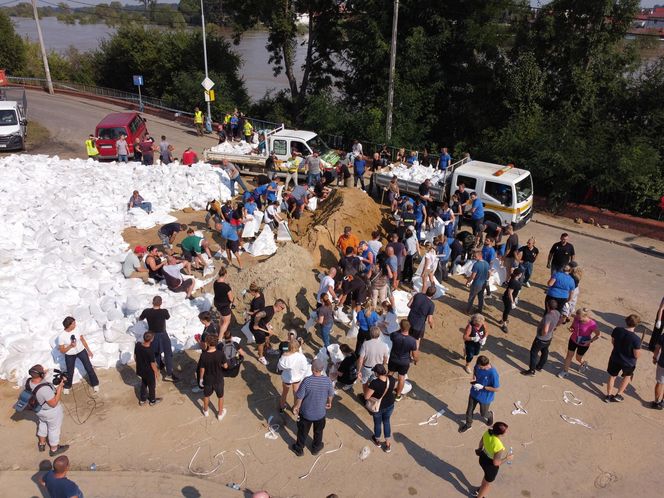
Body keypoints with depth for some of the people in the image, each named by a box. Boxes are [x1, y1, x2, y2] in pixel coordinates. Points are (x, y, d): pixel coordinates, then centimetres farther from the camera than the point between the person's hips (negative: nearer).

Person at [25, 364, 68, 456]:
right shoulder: (44, 389, -43)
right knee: (54, 429, 20)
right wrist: (60, 389, -28)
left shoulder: (28, 382, -21)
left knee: (42, 425, 34)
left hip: (39, 410, 7)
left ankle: (42, 444, 58)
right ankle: (54, 449, 43)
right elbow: (54, 403, -29)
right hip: (52, 413, -7)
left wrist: (54, 389, -3)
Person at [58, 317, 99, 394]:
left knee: (89, 368, 8)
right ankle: (67, 386, 46)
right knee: (70, 372, 16)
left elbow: (83, 340, 1)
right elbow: (62, 351, -16)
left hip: (81, 351, 2)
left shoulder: (77, 329, -15)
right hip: (70, 355, -2)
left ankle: (95, 384, 29)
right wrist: (70, 346, -32)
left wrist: (88, 350, 7)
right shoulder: (61, 336, -24)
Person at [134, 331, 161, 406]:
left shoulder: (137, 345, -18)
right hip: (149, 372, -5)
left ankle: (142, 400, 46)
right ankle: (152, 401, 41)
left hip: (140, 370, 6)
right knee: (152, 386, 20)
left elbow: (135, 357, -1)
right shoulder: (150, 351, -35)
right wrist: (156, 372, -5)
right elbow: (153, 364, -23)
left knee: (143, 384, 29)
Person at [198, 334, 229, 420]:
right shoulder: (220, 353, -25)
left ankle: (206, 411, 50)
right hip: (218, 380, -1)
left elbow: (202, 369, -13)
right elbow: (225, 366, -14)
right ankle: (220, 414, 39)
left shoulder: (203, 355, -24)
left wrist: (201, 379, 4)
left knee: (206, 396, 28)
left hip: (207, 380, 1)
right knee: (220, 397, 23)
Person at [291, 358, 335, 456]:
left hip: (306, 412, -2)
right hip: (320, 413, 2)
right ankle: (316, 448, 49)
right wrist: (329, 403, 18)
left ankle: (299, 449, 43)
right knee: (318, 431, 27)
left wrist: (296, 407, 1)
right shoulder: (328, 381, -21)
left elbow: (300, 397, -19)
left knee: (303, 431, 23)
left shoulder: (307, 381, -29)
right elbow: (331, 395, -4)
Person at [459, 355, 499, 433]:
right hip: (474, 393, 5)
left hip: (485, 397, -4)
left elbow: (497, 389, -25)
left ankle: (490, 415, 57)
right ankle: (468, 424, 48)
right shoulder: (478, 365, -19)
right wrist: (474, 378, -11)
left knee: (483, 414, 22)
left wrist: (482, 387, -28)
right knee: (469, 410, 21)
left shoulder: (493, 373, -36)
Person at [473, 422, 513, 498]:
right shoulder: (499, 447, -41)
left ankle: (480, 489, 64)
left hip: (483, 458, 6)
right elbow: (496, 463, -26)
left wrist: (479, 448, 20)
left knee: (488, 475, 38)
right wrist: (507, 459, -11)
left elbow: (481, 441, -1)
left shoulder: (488, 432, -22)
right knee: (488, 482, 26)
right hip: (491, 465, -6)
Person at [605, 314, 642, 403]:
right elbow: (637, 355, -22)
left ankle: (608, 396, 36)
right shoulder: (636, 339, -31)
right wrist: (639, 349, -2)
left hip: (615, 358, 3)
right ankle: (618, 395, 33)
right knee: (627, 376, 28)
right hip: (628, 362, -3)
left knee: (612, 376, 23)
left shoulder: (617, 330, -18)